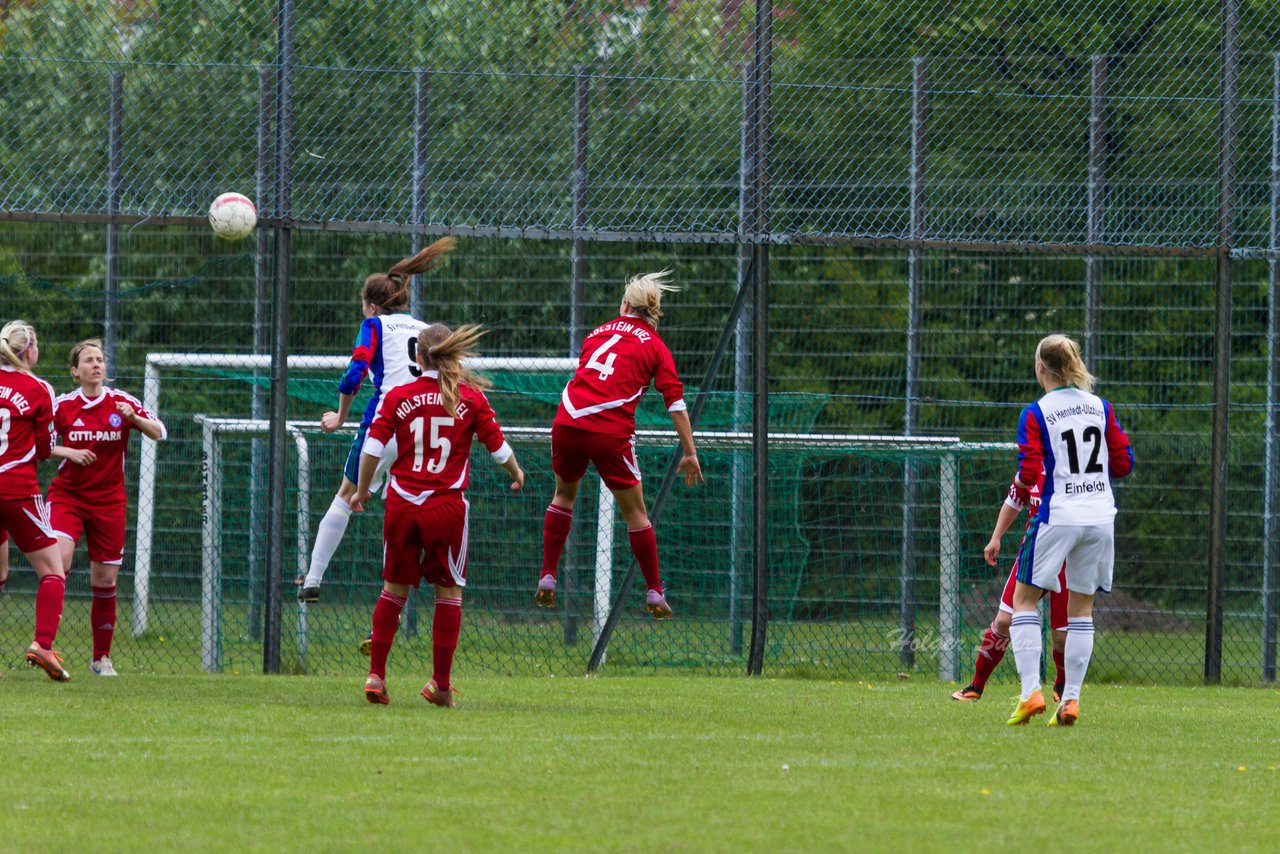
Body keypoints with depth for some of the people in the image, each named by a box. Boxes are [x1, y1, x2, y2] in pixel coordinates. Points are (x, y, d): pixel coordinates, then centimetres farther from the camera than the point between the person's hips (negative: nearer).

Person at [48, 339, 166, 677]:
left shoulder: (121, 401, -2)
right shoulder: (62, 405, -3)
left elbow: (159, 433, -3)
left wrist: (133, 418, -21)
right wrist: (68, 452, -15)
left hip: (108, 501, 2)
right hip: (68, 495, -2)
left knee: (105, 580, 4)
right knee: (58, 561, -24)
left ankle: (101, 658, 17)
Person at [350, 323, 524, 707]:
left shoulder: (397, 397, 0)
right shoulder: (471, 398, -1)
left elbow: (372, 447, -3)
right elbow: (498, 447, 5)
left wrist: (362, 490, 12)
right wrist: (516, 472, 26)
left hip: (402, 503, 1)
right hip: (447, 504, -1)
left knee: (394, 588, 12)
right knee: (449, 591, 7)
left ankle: (376, 675, 9)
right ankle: (441, 684, 5)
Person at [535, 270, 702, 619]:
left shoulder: (597, 333, 18)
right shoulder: (654, 345, 8)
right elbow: (675, 402, 2)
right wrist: (689, 453, 4)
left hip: (568, 421, 3)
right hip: (611, 432, -3)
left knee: (564, 495, 25)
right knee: (635, 512, 10)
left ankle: (546, 580, 20)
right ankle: (654, 595, 13)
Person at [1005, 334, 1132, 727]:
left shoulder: (1035, 415, -7)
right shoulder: (1100, 408, 5)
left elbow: (1029, 474, -11)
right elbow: (1123, 463, 7)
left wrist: (1020, 484, 10)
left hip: (1057, 517, -4)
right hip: (1100, 517, 4)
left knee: (1024, 599, 8)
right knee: (1081, 608, 11)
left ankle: (1030, 691, -5)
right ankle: (1070, 700, 6)